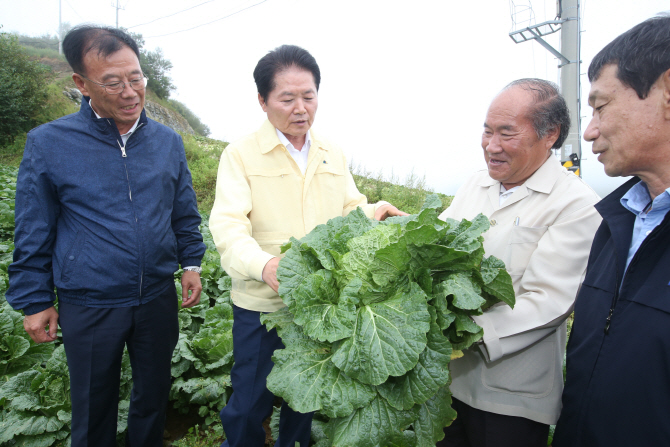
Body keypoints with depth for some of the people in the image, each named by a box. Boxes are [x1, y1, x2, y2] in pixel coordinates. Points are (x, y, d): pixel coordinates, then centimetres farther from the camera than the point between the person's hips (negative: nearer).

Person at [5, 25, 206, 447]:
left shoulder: (168, 141, -1)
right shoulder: (47, 144, -10)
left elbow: (185, 214, 9)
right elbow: (33, 234, -3)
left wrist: (191, 262, 4)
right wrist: (35, 300, 0)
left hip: (158, 298, 3)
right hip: (88, 307, -2)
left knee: (154, 394, 22)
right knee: (94, 407, 18)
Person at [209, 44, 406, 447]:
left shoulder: (334, 154, 7)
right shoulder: (241, 154, -7)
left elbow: (349, 209, 12)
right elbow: (228, 226, -17)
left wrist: (373, 212, -11)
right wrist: (263, 264, -37)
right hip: (262, 305, -3)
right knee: (251, 403, 12)